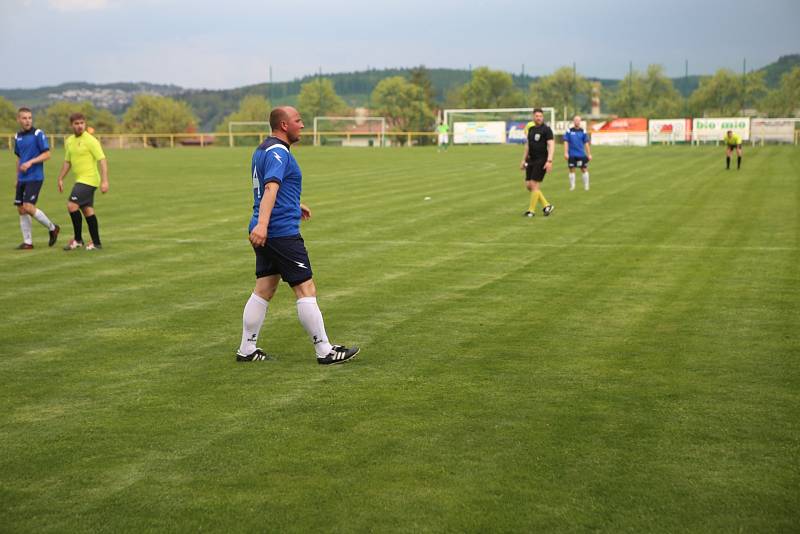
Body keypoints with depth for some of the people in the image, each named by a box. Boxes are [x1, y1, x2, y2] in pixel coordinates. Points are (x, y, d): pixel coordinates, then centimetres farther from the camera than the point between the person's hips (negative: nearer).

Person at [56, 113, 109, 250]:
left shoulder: (90, 140, -13)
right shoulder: (69, 141, 11)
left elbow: (102, 160, -17)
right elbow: (67, 161, 22)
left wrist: (104, 181, -24)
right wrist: (60, 179, 17)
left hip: (88, 180, -8)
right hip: (80, 180, 8)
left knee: (72, 205, -14)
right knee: (87, 211, 9)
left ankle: (77, 239, -2)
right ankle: (96, 243, 13)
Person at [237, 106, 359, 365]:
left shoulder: (263, 150, 17)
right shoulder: (278, 152, -14)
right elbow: (271, 188, -29)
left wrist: (294, 206, 41)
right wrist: (262, 224, -41)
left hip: (266, 234, 10)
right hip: (282, 233, -10)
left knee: (263, 290, 12)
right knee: (306, 290, -4)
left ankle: (247, 349, 14)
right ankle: (325, 351, 0)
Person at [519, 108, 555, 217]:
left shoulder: (546, 129, -9)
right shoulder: (531, 128, 12)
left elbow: (551, 145, -15)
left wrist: (549, 161, -24)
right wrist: (524, 160, 20)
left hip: (541, 160, -8)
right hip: (531, 160, 8)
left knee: (534, 185, -8)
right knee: (528, 185, 4)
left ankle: (531, 210, 3)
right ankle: (546, 205, 14)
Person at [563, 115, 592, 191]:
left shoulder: (583, 132, 2)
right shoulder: (569, 131, 0)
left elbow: (586, 144, 5)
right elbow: (566, 142, 0)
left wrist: (589, 154, 3)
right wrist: (566, 153, -8)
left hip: (581, 154, 1)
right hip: (572, 155, -1)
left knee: (584, 169, 1)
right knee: (572, 170, 3)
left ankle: (586, 186, 13)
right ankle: (572, 186, 15)